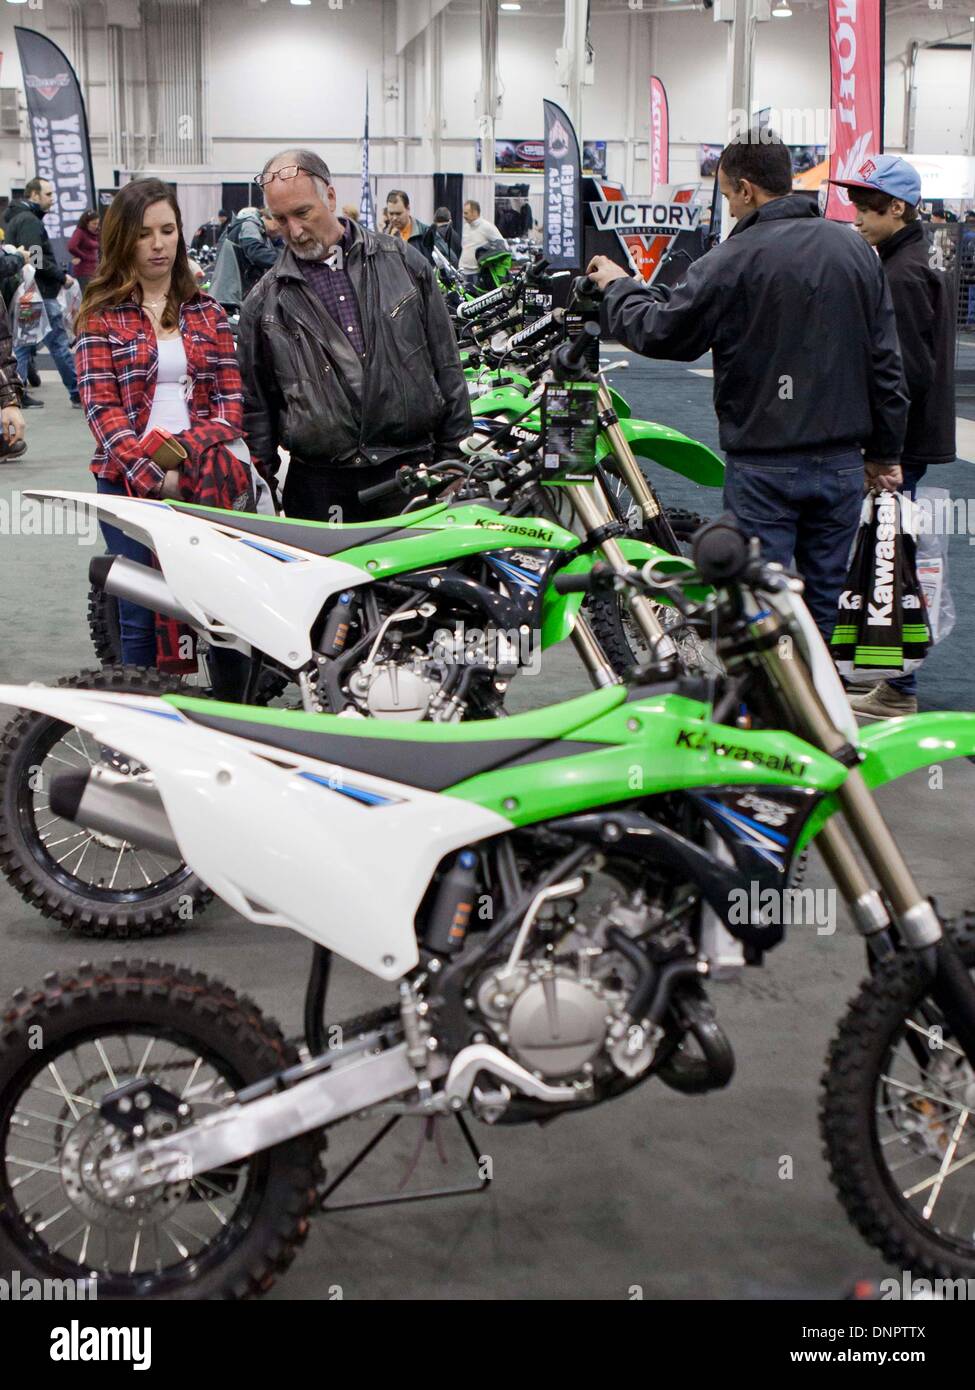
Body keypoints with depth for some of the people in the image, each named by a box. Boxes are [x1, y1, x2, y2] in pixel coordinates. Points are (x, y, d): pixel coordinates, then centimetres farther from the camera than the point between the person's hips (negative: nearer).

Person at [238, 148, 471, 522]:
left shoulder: (401, 261, 7)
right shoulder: (264, 302, 7)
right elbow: (255, 406, 12)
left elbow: (445, 363, 10)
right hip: (319, 486, 0)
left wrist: (455, 454, 8)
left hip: (413, 474, 0)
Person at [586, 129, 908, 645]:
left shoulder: (734, 259, -13)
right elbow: (885, 361, 7)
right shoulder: (855, 249, 5)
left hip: (764, 464, -5)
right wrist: (885, 452, 15)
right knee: (823, 597, 13)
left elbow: (661, 332, -7)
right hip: (842, 462, 5)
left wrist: (618, 287, 12)